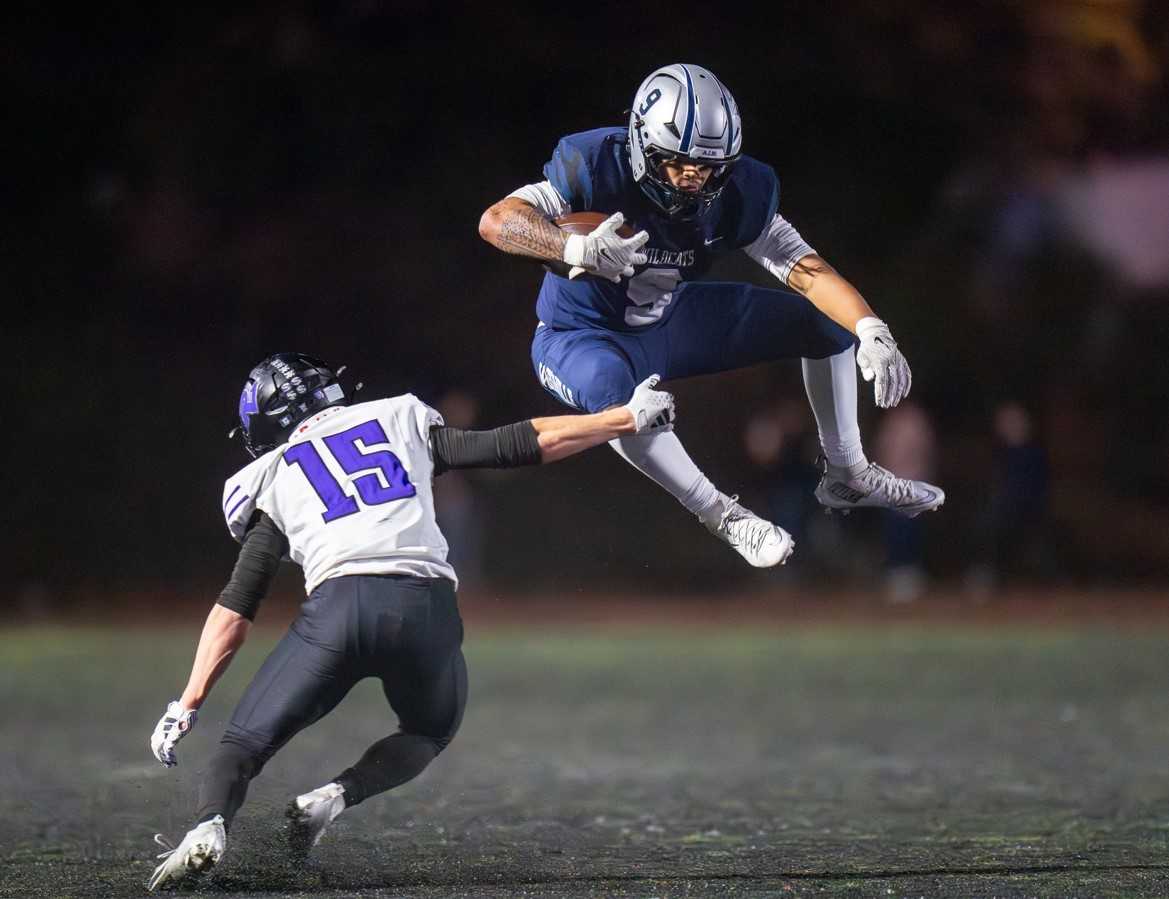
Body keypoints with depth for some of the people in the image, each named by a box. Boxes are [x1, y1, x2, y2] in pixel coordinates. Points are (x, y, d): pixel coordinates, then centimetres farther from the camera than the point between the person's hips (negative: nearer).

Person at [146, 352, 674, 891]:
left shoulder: (272, 478, 22)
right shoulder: (401, 420, 26)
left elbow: (237, 605, 15)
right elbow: (514, 446, 20)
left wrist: (188, 705, 16)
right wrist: (628, 418, 27)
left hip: (337, 605, -1)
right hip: (428, 607, 1)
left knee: (246, 742, 11)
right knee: (430, 733, 29)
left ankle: (208, 826, -21)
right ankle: (335, 797, 1)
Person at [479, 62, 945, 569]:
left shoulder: (739, 192, -17)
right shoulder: (600, 170, -29)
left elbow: (808, 272, -21)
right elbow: (496, 222, -38)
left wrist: (873, 332, -40)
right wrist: (577, 250, -57)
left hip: (672, 320, 5)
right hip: (584, 335, -5)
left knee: (830, 322, 0)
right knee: (611, 387, -42)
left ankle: (847, 476, 17)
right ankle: (722, 516, -24)